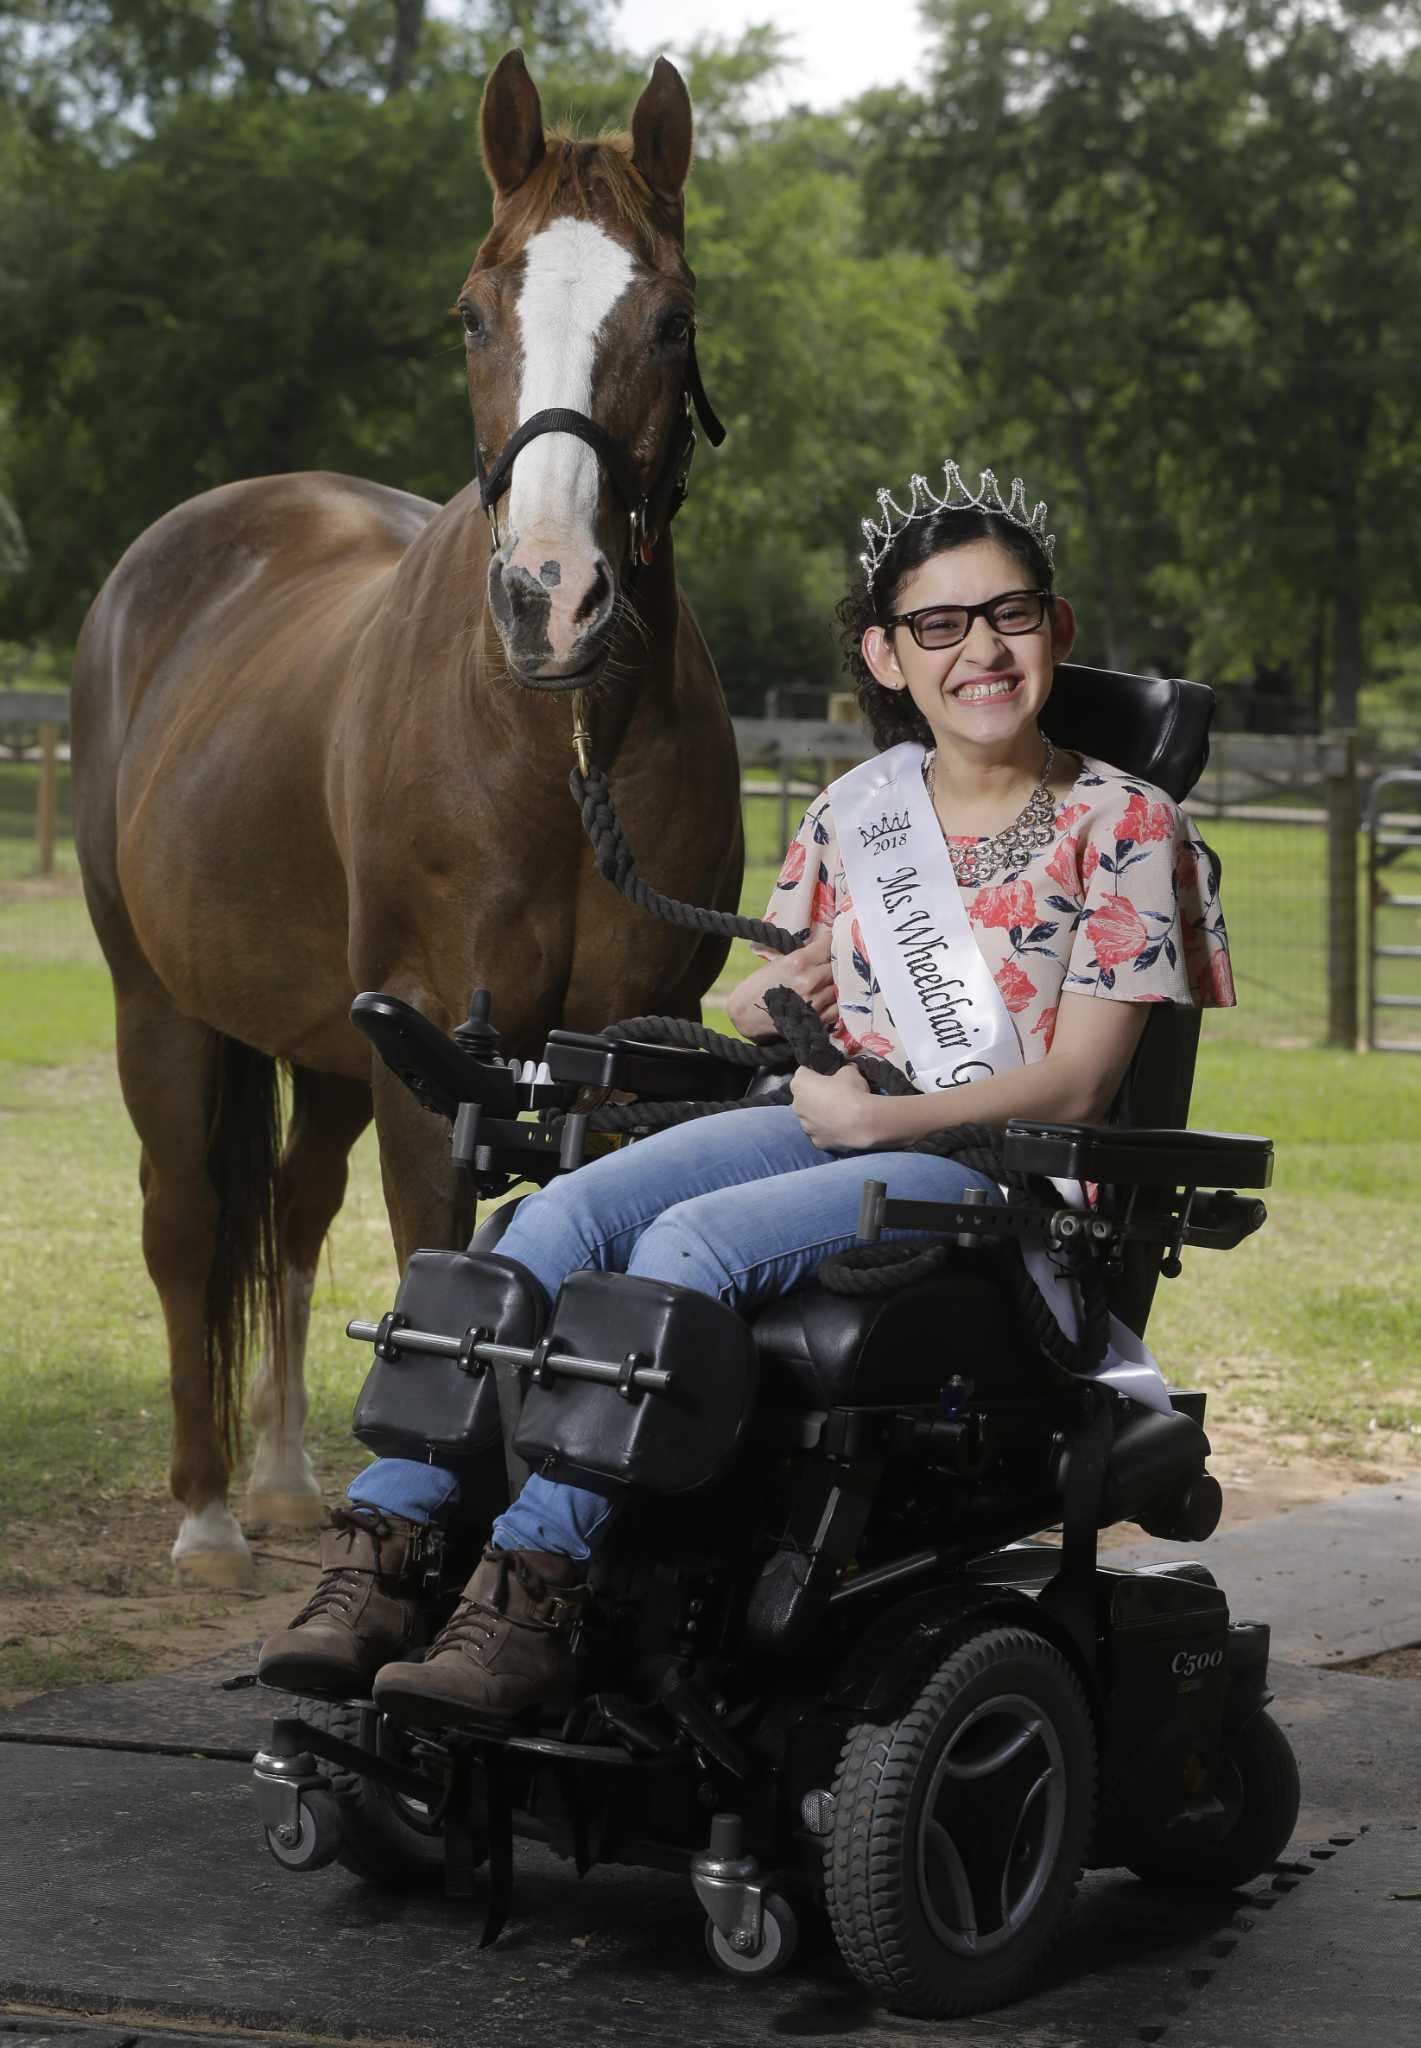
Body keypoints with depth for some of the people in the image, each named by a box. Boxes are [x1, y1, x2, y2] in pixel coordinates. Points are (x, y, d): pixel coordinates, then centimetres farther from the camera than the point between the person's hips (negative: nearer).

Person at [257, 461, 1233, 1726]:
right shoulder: (854, 815, 14)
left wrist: (882, 1116, -18)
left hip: (999, 1168, -5)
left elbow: (1079, 1082, -8)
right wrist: (762, 1006, 0)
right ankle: (383, 1551, -29)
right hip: (831, 1124, 5)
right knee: (565, 1215, -23)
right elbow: (774, 1010, 25)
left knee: (694, 1240, -32)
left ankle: (532, 1593, -37)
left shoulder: (1124, 828, -1)